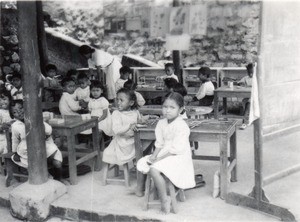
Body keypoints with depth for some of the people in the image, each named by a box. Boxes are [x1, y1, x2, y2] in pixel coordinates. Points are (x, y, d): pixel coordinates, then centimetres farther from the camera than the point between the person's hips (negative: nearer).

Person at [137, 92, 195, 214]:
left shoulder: (181, 126, -19)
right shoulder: (161, 123, 5)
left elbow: (176, 149, -22)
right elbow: (159, 143, 7)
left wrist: (159, 158, -21)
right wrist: (154, 155, -11)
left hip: (178, 157, -9)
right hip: (164, 154, 9)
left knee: (154, 169, -28)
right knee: (142, 163, 1)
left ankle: (164, 199, -15)